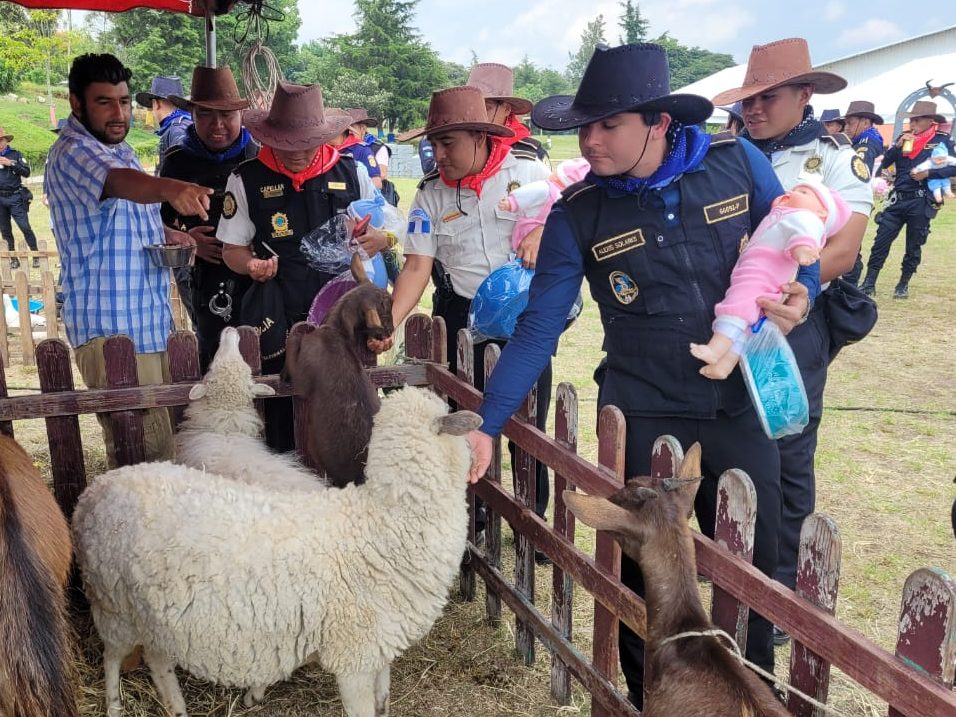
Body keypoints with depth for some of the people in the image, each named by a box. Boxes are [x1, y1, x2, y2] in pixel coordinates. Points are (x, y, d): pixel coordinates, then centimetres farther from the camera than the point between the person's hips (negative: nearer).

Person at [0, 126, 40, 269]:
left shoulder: (15, 155, 3)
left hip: (15, 198, -3)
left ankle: (36, 256, 3)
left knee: (25, 227, -7)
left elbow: (26, 173, -4)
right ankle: (13, 259, 13)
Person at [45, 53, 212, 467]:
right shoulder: (73, 153, -15)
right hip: (112, 327, -9)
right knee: (148, 453, -11)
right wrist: (169, 188, -57)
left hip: (148, 319, 9)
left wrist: (164, 234, 8)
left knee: (158, 440, 16)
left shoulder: (118, 147, 14)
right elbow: (118, 182, -38)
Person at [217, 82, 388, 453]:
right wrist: (251, 265, -14)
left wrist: (376, 239, -8)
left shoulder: (351, 172, 4)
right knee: (281, 420, 5)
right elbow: (233, 248, 9)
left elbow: (386, 232, 15)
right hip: (278, 324, -1)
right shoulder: (246, 179, 1)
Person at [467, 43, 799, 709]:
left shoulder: (738, 163, -7)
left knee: (754, 569, 14)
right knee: (646, 575, 8)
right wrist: (486, 424, -15)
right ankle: (649, 700, 36)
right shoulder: (577, 214, -10)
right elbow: (538, 327, -9)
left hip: (743, 404, 2)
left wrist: (798, 297, -10)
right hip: (643, 417, -1)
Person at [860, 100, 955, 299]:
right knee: (881, 241, -3)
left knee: (913, 247, 7)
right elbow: (884, 163, 4)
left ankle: (903, 285, 20)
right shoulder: (904, 137, 9)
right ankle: (869, 284, 1)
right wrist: (898, 145, -10)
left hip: (921, 202, -3)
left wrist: (928, 173, -17)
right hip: (897, 199, 3)